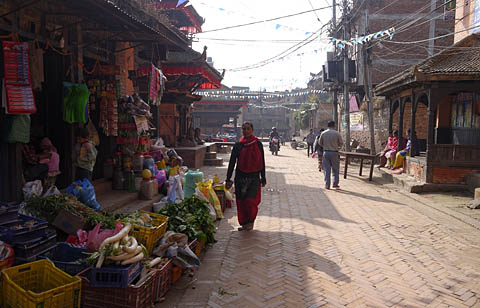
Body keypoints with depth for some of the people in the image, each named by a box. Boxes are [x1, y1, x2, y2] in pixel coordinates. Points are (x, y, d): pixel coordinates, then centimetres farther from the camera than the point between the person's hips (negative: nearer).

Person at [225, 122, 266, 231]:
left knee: (251, 200, -9)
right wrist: (228, 179, 0)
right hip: (240, 176, 2)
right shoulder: (238, 145, 3)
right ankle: (243, 223, 22)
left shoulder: (258, 144, 2)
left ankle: (250, 221, 14)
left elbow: (262, 162, 7)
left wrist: (263, 178, 8)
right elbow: (232, 162, 4)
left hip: (254, 177, -1)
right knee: (241, 202, 5)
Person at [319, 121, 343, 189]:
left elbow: (320, 143, 9)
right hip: (334, 153, -2)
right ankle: (335, 184, 10)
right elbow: (341, 144, 2)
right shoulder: (337, 133, -6)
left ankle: (327, 185, 6)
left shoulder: (323, 133, 0)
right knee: (336, 169, 10)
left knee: (326, 169, 6)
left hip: (326, 152, 2)